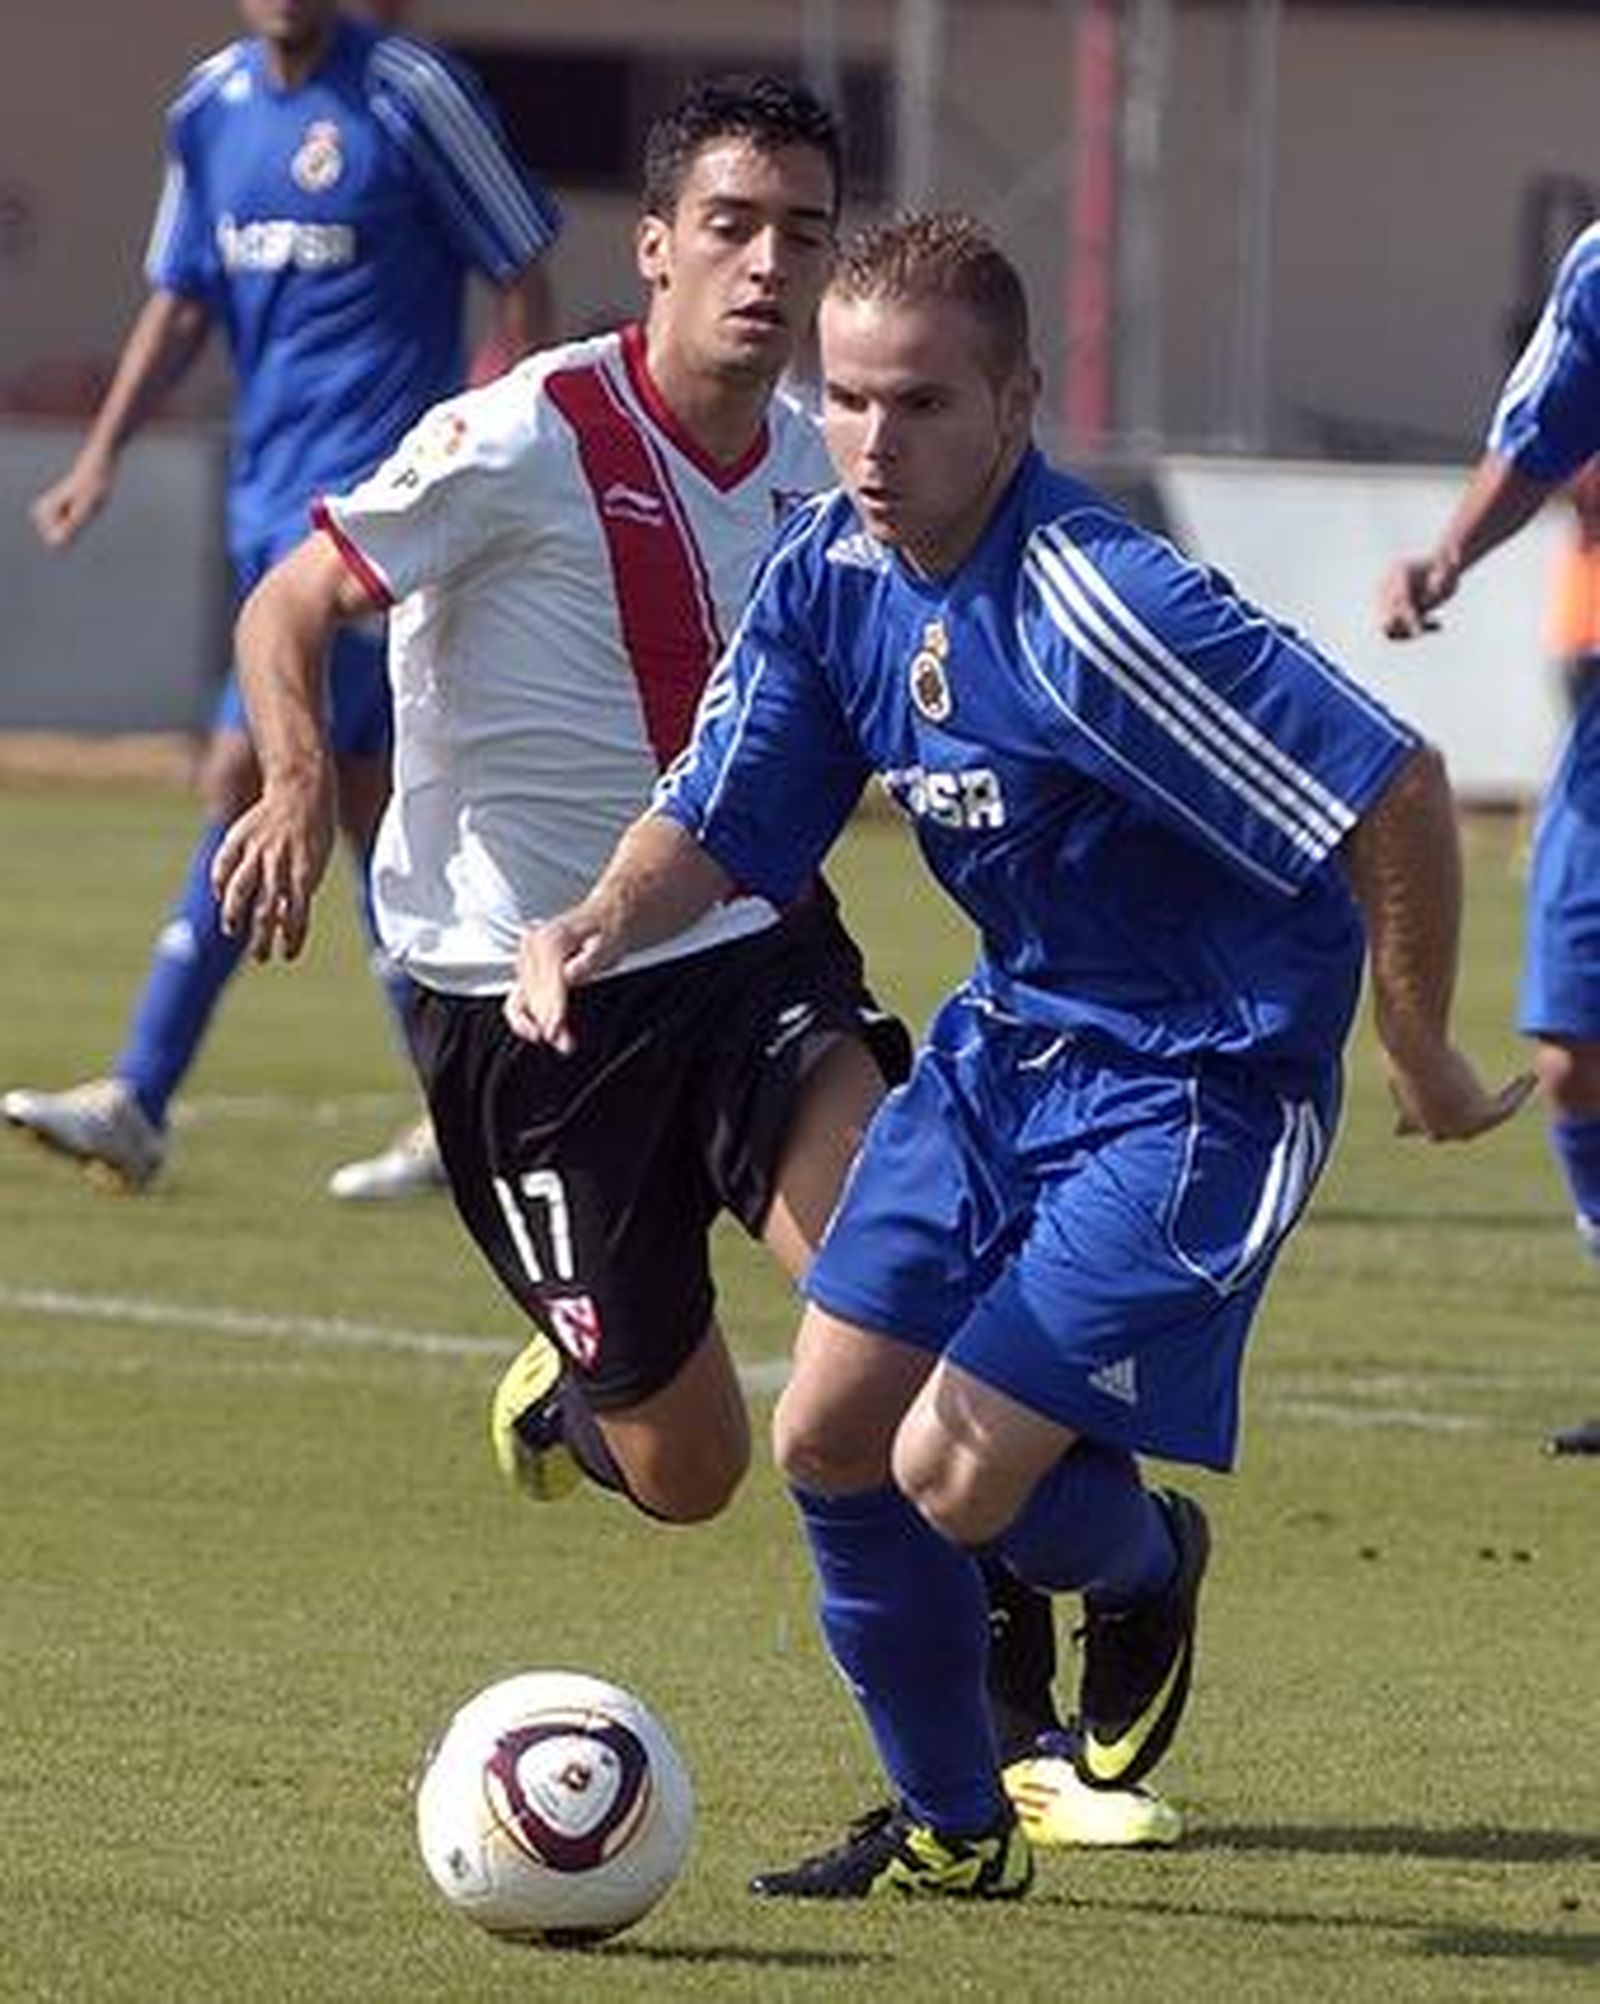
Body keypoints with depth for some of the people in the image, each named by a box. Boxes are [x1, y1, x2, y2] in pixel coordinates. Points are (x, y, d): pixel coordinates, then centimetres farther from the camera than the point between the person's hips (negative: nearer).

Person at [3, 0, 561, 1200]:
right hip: (269, 496, 7)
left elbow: (522, 279, -4)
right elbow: (181, 302, 19)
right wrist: (105, 451, 7)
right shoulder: (210, 109, 11)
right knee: (364, 798, 9)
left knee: (248, 776, -13)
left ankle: (140, 1103, -11)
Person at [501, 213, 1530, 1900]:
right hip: (1007, 1039, 8)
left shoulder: (1090, 607, -29)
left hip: (1198, 1083, -8)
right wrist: (593, 928, -18)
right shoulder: (831, 571, -5)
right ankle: (950, 1830, 27)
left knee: (957, 1477, -12)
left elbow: (1395, 793, -27)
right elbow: (716, 826, 4)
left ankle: (1141, 1565, 25)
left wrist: (1420, 1055, -15)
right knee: (828, 1440, 5)